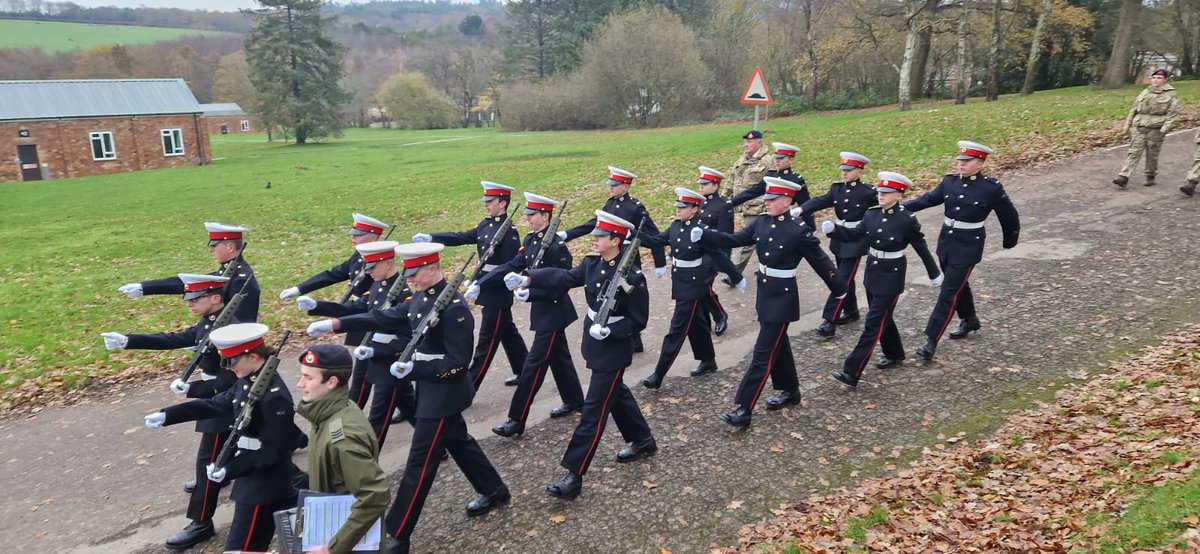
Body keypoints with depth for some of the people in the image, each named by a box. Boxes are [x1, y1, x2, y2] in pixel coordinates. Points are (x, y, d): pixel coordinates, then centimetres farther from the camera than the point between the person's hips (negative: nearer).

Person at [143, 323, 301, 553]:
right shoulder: (247, 382, 4)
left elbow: (272, 451, -24)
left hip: (264, 484, -9)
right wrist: (167, 415, 5)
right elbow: (216, 404, 11)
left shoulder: (275, 396, -25)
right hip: (253, 475, 9)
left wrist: (229, 471, -27)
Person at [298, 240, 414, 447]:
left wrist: (374, 351, -29)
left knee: (377, 420, 1)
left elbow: (408, 339, -22)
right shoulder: (377, 285, 7)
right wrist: (315, 305, -4)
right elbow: (354, 309, 7)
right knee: (411, 410, 20)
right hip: (376, 360, 9)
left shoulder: (405, 294, -20)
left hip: (392, 365, -9)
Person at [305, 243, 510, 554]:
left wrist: (413, 369, -30)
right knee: (458, 442, 24)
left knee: (420, 463, -1)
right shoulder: (420, 299, 4)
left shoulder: (454, 308, -23)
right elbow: (383, 318, 3)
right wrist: (336, 324, -6)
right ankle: (495, 491, 43)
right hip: (430, 389, 9)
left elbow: (459, 362, -23)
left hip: (443, 393, -9)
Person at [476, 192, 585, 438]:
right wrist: (481, 283, -3)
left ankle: (517, 420, -2)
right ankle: (574, 400, 38)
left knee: (535, 362, -6)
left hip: (553, 311, -9)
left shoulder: (556, 245, -21)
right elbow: (513, 265, 5)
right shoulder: (530, 240, 5)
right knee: (558, 355, 21)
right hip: (542, 307, 9)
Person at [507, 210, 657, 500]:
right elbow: (563, 277, -7)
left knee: (593, 411, -4)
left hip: (613, 349, -8)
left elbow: (638, 321, -16)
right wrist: (528, 279, -20)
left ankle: (574, 476, 1)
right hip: (594, 345, 8)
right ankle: (643, 441, 46)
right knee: (616, 394, 24)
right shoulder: (592, 264, -1)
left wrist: (609, 330, -29)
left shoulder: (632, 277, -21)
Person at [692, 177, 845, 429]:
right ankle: (790, 391, 40)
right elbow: (733, 240, 4)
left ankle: (744, 410, -2)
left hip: (782, 298, -7)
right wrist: (703, 235, -9)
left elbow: (821, 262, -8)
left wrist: (840, 291, 3)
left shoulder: (800, 231, -17)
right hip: (765, 294, 7)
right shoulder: (761, 223, 2)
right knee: (778, 345, 21)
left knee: (763, 353, -5)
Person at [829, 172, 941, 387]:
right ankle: (894, 354, 43)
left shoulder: (907, 220, -15)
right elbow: (856, 234, 9)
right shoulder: (871, 214, 0)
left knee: (873, 323, -6)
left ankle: (852, 372, -8)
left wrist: (934, 274, 5)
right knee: (882, 317, 21)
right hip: (872, 272, 7)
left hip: (891, 276, -7)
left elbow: (922, 248, -5)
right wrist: (835, 228, -10)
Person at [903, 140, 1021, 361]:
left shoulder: (992, 188, -11)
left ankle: (931, 341, -5)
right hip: (946, 242, 6)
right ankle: (970, 320, 47)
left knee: (949, 292, -8)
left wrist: (1010, 241, 14)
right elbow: (927, 199, 1)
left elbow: (1009, 216, 1)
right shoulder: (949, 181, 1)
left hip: (968, 247, -6)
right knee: (958, 284, 22)